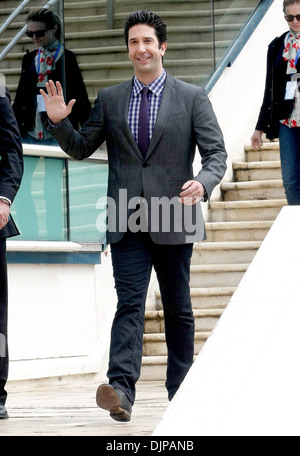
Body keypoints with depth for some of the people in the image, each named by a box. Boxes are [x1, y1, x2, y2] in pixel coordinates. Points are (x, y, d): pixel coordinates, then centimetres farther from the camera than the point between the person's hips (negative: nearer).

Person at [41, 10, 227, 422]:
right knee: (129, 303, -11)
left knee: (178, 308, 10)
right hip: (127, 221, 1)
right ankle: (121, 388, -23)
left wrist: (203, 182, -22)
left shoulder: (192, 98, 3)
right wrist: (59, 123, -5)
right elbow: (81, 149, 15)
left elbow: (217, 152, -1)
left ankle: (181, 392, 22)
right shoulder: (110, 100, 10)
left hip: (173, 219, -1)